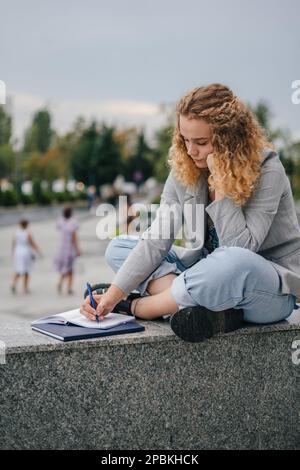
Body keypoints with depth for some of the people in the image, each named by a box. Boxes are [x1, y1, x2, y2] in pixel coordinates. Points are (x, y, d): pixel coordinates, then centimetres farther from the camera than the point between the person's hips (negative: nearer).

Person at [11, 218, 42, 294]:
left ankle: (14, 284, -11)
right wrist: (39, 252, 0)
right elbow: (33, 244, -10)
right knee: (26, 272, 9)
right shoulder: (28, 234, -13)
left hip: (18, 253, 3)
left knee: (18, 271, 13)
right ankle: (25, 288, 13)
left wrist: (14, 254, 15)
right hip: (26, 253, -3)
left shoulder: (16, 234, -3)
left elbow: (14, 244, 3)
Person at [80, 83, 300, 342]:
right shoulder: (185, 168, -4)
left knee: (234, 263, -43)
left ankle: (138, 307, -19)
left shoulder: (267, 171, -19)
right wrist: (114, 294, -18)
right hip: (211, 273, 6)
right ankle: (209, 308, -24)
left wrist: (222, 185, -29)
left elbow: (241, 249, -27)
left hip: (273, 288, -6)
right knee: (117, 248, -2)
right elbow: (157, 239, -9)